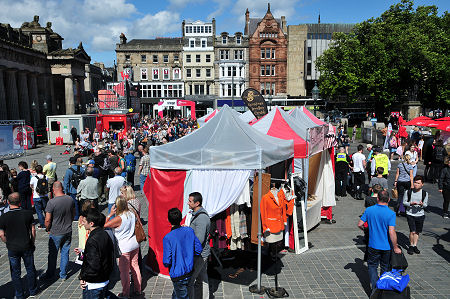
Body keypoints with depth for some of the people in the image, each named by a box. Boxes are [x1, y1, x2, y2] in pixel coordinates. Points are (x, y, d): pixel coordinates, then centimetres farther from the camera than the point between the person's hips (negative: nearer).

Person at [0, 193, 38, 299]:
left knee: (15, 272, 15)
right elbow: (33, 230, -3)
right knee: (30, 269, 17)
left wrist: (9, 244, 12)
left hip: (12, 249, 0)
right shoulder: (28, 213, -11)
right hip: (27, 247, 1)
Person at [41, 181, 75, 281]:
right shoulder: (70, 199, -6)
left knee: (53, 254, 13)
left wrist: (48, 229, 2)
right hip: (68, 232, 4)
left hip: (56, 233, -4)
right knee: (65, 253, 15)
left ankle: (50, 274, 30)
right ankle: (63, 275, 25)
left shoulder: (51, 202, -21)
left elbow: (47, 220, -17)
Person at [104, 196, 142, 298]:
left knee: (124, 270, 7)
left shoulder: (119, 218, -23)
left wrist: (110, 214, -15)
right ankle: (138, 289, 31)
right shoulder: (132, 214, -3)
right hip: (135, 244, 7)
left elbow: (104, 225, -18)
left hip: (124, 247, -7)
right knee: (135, 266, 19)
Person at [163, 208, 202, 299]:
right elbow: (198, 249, -3)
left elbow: (167, 262, -21)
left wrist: (165, 263, 1)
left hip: (178, 276, -5)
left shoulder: (167, 238, -22)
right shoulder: (189, 230, -9)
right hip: (189, 271, 5)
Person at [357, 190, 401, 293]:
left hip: (373, 245, 0)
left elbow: (360, 224, -4)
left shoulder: (369, 210, -8)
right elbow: (392, 232, -21)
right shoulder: (391, 214, -16)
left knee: (372, 266, 13)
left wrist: (366, 230, 17)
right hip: (386, 246, 0)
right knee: (385, 267, 19)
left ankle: (375, 288, 0)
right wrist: (395, 247, -9)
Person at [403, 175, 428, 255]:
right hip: (410, 214, -2)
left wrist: (422, 204, -17)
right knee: (412, 231, -8)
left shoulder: (425, 193, -2)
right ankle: (411, 246, 10)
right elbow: (404, 202, 1)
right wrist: (411, 203, -18)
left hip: (420, 215, 2)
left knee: (417, 231, 11)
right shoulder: (408, 192, -6)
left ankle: (415, 246, 26)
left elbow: (426, 204, 6)